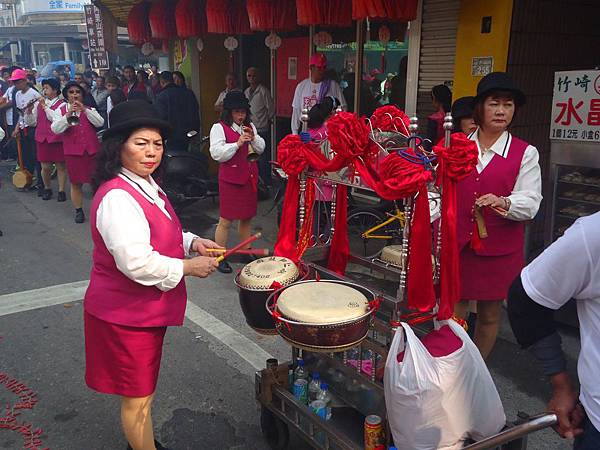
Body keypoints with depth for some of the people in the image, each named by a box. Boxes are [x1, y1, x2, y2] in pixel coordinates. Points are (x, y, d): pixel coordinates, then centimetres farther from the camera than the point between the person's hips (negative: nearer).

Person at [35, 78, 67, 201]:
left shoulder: (62, 105, -4)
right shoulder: (39, 103, 11)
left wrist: (45, 107, -17)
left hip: (57, 139, -4)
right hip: (42, 139, 4)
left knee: (60, 165, 4)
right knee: (45, 167, 6)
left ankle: (61, 190, 13)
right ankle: (47, 189, 24)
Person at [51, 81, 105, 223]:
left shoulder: (89, 109, 8)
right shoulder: (61, 110, 5)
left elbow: (100, 123, -9)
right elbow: (55, 129, -9)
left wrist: (84, 109, -18)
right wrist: (68, 114, -19)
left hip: (92, 150, 1)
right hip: (73, 151, -1)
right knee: (76, 183, 5)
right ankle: (79, 211, 15)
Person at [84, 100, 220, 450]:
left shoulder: (147, 185, 6)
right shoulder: (116, 197, -26)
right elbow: (136, 262, -32)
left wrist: (191, 242, 1)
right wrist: (188, 267, -21)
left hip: (149, 308, 10)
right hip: (125, 313, -10)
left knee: (145, 388, 28)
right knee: (138, 398, 8)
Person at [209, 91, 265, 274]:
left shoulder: (250, 126, 13)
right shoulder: (219, 128, -6)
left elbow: (261, 149, 12)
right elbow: (217, 154, -16)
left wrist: (253, 138, -7)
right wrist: (238, 143, -22)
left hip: (249, 177, 6)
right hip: (230, 179, -6)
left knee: (246, 217, 14)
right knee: (226, 220, -2)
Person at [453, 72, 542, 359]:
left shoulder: (525, 153, 1)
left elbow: (530, 203, -7)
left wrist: (502, 203, -27)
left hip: (499, 248, -1)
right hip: (456, 243, 1)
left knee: (489, 314, 10)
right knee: (452, 308, 4)